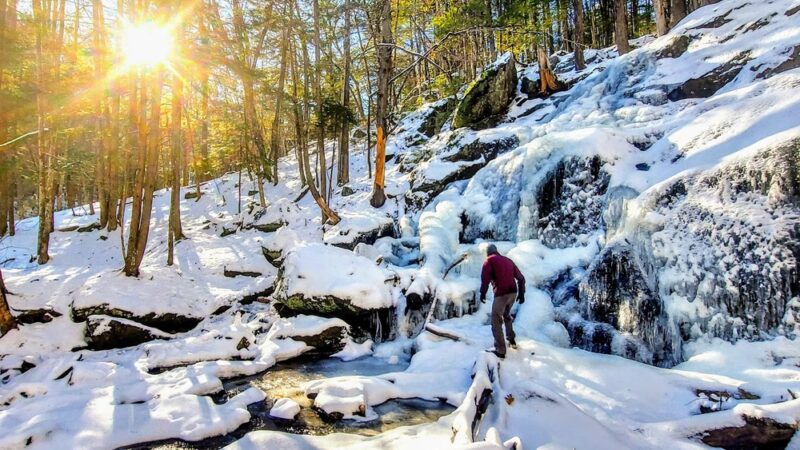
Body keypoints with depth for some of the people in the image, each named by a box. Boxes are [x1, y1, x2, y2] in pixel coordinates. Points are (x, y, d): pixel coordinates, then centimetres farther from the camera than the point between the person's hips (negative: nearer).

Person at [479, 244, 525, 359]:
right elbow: (521, 278, 18)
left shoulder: (489, 260, 3)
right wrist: (521, 293, 23)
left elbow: (485, 277, -13)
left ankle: (500, 350, -4)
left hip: (501, 294, -7)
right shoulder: (508, 260, 20)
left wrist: (483, 293, -4)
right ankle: (511, 340, 37)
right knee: (506, 315, 31)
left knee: (496, 321, 0)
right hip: (513, 292, 7)